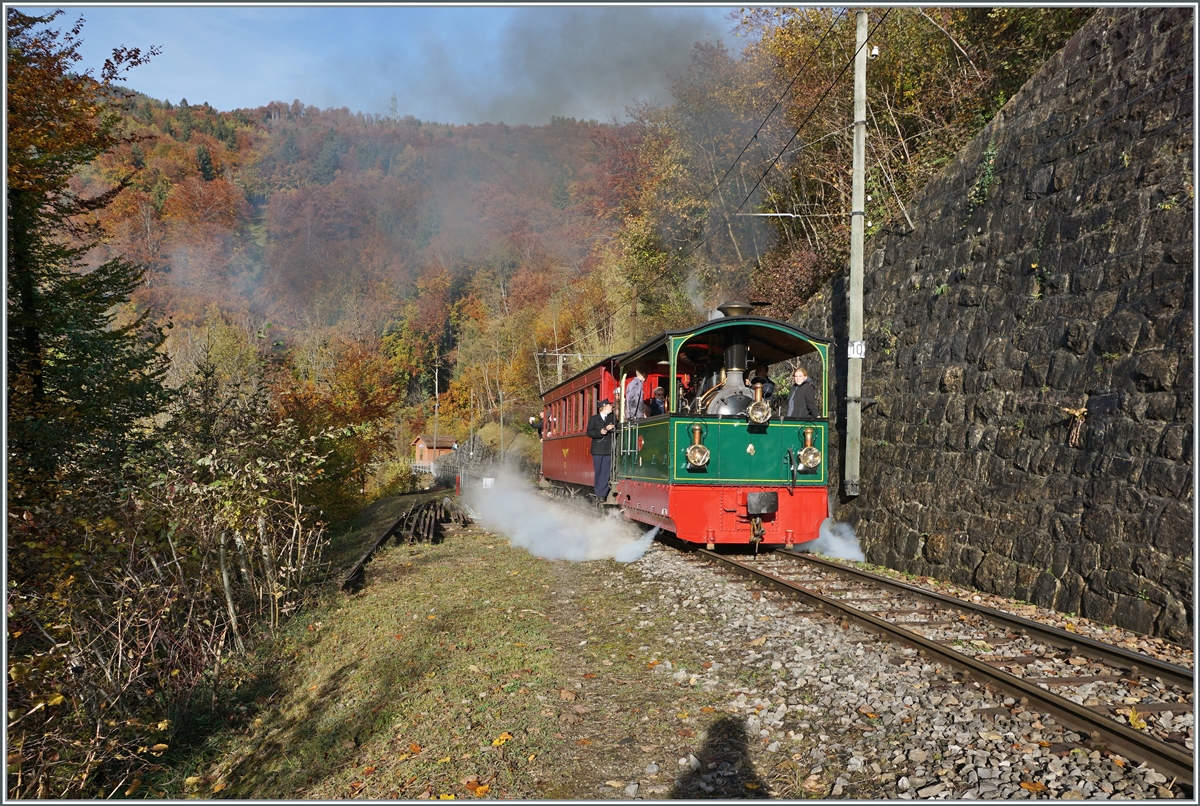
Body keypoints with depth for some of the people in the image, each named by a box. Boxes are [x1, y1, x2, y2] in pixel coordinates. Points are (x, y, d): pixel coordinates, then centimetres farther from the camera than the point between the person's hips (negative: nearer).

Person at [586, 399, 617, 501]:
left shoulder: (613, 418, 13)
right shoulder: (594, 418, 6)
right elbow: (589, 432, -2)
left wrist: (611, 429, -9)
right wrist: (600, 432, -16)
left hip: (609, 450, 1)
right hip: (598, 449, -1)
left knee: (606, 473, -7)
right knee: (598, 472, 4)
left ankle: (601, 494, -6)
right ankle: (599, 494, 13)